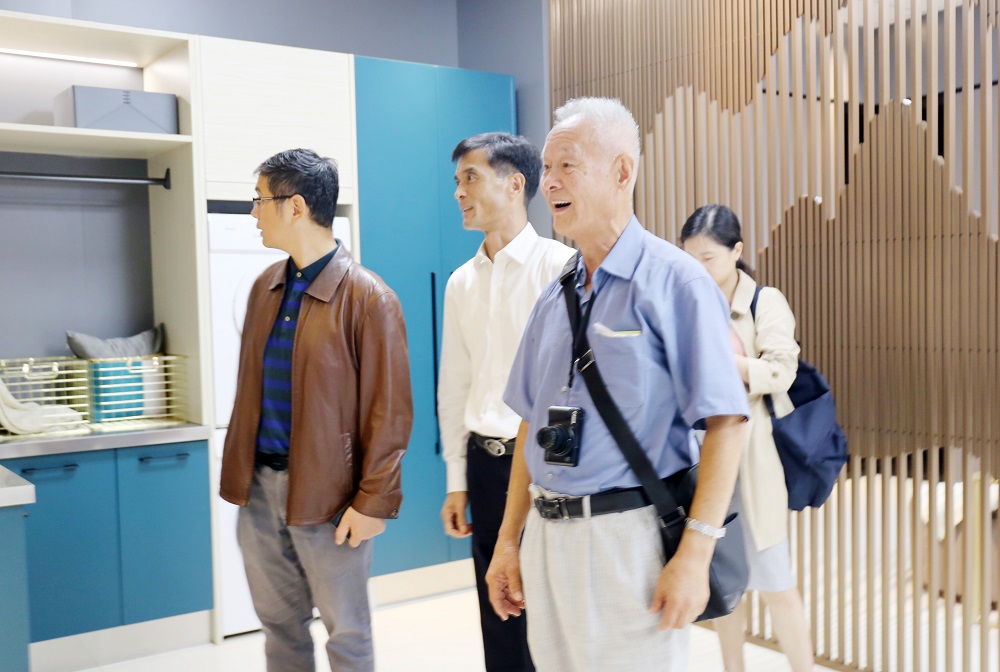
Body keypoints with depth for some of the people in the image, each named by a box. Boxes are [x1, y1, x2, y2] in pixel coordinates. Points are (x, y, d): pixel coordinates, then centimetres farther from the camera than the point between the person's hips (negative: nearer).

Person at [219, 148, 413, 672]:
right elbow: (249, 387, 15)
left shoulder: (366, 297, -13)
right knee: (279, 623, 18)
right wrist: (239, 471, 11)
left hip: (327, 491, -6)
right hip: (259, 485, 6)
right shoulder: (265, 287, 9)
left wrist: (373, 502, -14)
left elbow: (389, 411, -13)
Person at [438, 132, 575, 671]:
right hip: (485, 463, 6)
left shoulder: (560, 266, -9)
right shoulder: (461, 283, 9)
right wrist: (457, 482, 12)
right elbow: (454, 387, 12)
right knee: (498, 619, 16)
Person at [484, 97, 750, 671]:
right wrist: (510, 541, 13)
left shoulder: (674, 281, -10)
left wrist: (695, 554, -19)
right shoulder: (555, 297, 9)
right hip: (548, 535, 7)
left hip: (631, 536, -6)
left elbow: (726, 423, -15)